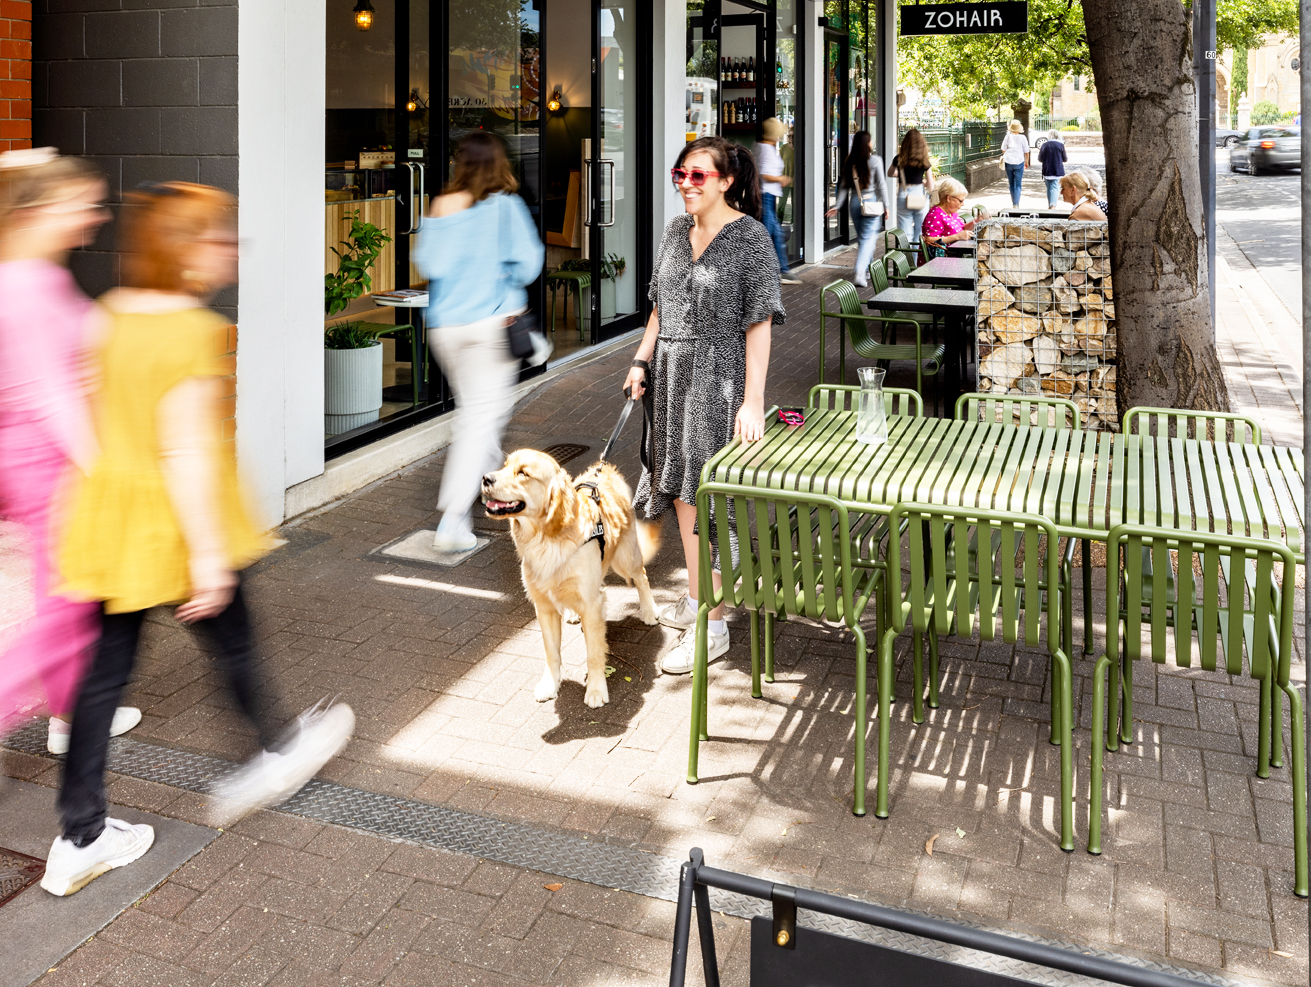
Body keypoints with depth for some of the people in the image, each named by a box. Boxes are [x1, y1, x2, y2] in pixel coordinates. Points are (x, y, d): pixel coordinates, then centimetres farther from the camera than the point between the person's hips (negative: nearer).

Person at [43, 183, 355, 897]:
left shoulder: (110, 316, 4)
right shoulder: (194, 330, -21)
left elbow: (103, 421, 13)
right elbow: (186, 449, -24)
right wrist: (208, 554, -20)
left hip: (113, 509, 8)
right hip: (177, 523, -7)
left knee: (108, 668, 12)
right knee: (232, 642, 16)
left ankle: (82, 837, 20)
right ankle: (273, 755, 41)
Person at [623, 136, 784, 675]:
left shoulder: (750, 238, -10)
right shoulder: (676, 230, 10)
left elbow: (759, 326, -15)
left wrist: (752, 401, -20)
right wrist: (642, 360, 12)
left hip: (719, 378, -7)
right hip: (671, 374, 7)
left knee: (709, 495, -5)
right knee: (681, 488, 15)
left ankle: (712, 626, 4)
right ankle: (695, 596, 32)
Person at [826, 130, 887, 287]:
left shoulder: (849, 162, 2)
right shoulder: (875, 160, -9)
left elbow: (844, 185, 2)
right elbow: (881, 184, -6)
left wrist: (838, 205, 4)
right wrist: (885, 204, 1)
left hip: (855, 202, 5)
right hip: (871, 202, -5)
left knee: (863, 237, 18)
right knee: (869, 238, -5)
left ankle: (867, 271, 29)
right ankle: (860, 275, -19)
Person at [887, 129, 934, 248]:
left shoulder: (899, 159, -2)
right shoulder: (925, 162, -4)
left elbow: (890, 174, 18)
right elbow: (930, 187, 0)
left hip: (903, 198, 0)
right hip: (920, 198, 0)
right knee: (920, 235, 10)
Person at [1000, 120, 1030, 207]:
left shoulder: (1008, 137, -2)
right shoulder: (1022, 138, -4)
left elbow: (1003, 150, 6)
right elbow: (1026, 152, 2)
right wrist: (1026, 161, 16)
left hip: (1008, 162, 2)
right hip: (1019, 162, -2)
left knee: (1011, 184, 15)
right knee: (1018, 184, 0)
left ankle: (1013, 202, 23)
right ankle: (1016, 203, -12)